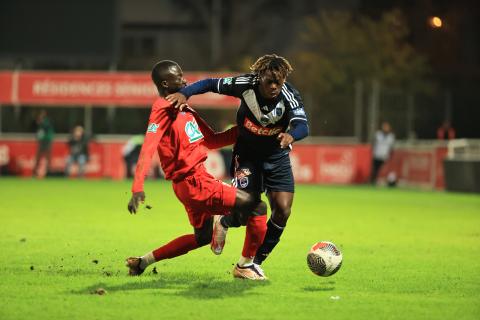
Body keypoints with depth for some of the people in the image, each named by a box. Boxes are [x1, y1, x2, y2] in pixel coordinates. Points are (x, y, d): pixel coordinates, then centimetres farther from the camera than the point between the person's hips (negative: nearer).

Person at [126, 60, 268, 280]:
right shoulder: (163, 110, -14)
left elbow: (212, 141, 20)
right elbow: (147, 149, -26)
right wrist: (137, 187, -37)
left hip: (196, 180, 10)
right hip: (194, 182, -10)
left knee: (203, 237, 27)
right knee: (257, 208, -9)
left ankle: (142, 262, 27)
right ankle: (245, 266, 4)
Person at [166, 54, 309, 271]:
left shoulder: (289, 96, -23)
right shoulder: (246, 84, -22)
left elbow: (302, 126, -35)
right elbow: (211, 84, -13)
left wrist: (291, 135, -58)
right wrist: (184, 93, -29)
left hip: (277, 155, 2)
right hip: (246, 153, -2)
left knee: (283, 210, -8)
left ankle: (257, 261, 12)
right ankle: (224, 224, 25)